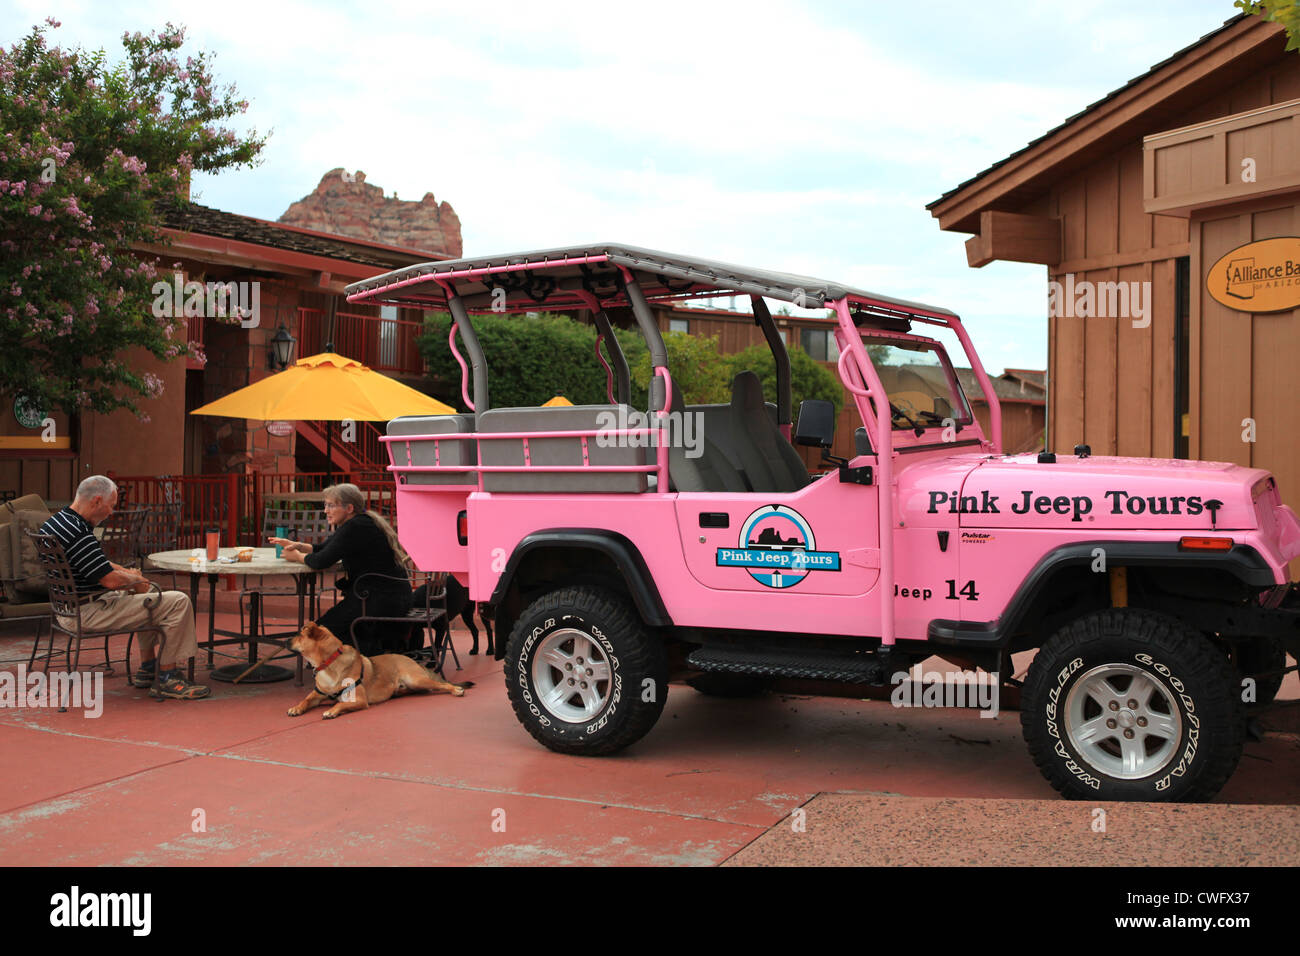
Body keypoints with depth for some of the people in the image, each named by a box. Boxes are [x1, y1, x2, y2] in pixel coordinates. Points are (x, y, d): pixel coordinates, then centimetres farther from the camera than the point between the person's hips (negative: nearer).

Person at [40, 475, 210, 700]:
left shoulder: (53, 523, 9)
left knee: (149, 598, 32)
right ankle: (166, 678, -5)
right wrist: (135, 581, -5)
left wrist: (125, 571, 10)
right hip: (88, 614, -11)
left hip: (68, 608, 11)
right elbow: (111, 580, -26)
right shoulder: (77, 534, -25)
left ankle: (147, 668, 31)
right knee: (178, 602, -12)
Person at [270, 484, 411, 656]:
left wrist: (297, 556, 1)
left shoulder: (355, 527, -17)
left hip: (384, 601, -10)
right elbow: (324, 548, 24)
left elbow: (321, 561, -18)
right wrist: (297, 545, 9)